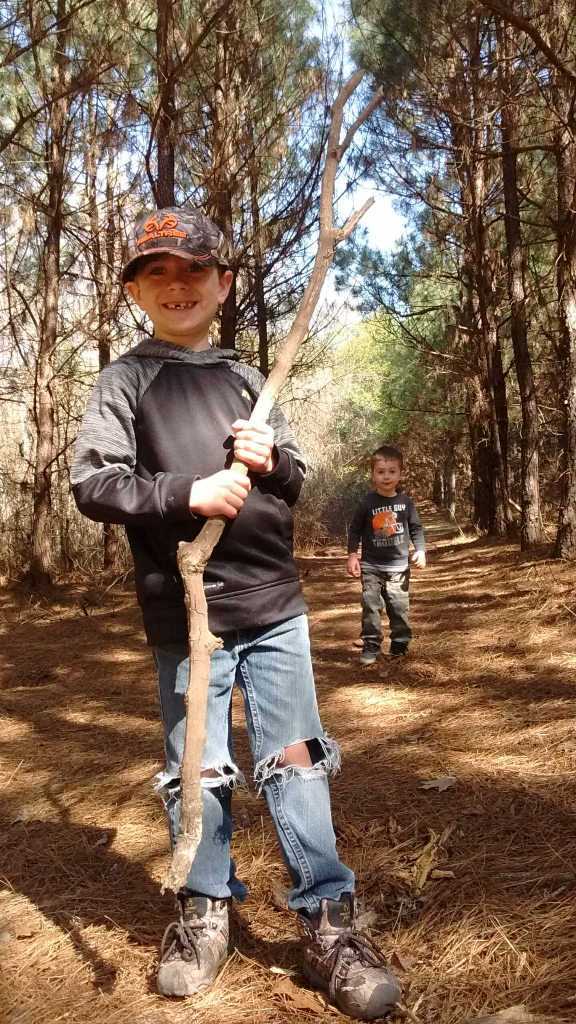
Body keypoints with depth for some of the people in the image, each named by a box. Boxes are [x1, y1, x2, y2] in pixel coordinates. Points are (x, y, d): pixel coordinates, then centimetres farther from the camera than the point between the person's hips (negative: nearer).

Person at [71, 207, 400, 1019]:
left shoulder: (246, 380, 13)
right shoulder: (126, 380, 1)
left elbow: (299, 480, 17)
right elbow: (92, 484, -8)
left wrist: (272, 460, -6)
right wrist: (189, 493, -20)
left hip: (275, 604, 3)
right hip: (187, 614, -3)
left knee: (296, 759, 6)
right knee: (197, 770, 9)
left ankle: (328, 919, 17)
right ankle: (204, 908, 30)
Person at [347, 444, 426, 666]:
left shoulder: (405, 502, -1)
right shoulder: (367, 502, -5)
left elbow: (416, 528, 9)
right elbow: (354, 530, 2)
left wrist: (420, 550, -3)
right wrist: (352, 555, -5)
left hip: (399, 565, 1)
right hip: (371, 566, -1)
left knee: (400, 606, 5)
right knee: (371, 606, -2)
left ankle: (400, 644, 19)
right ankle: (370, 646, 6)